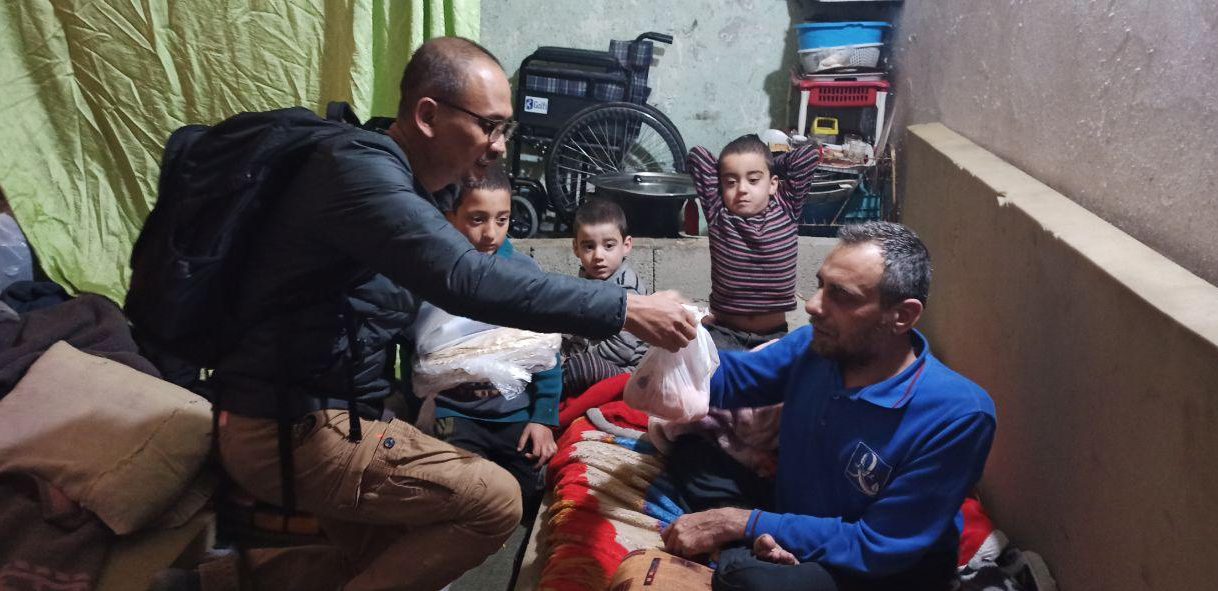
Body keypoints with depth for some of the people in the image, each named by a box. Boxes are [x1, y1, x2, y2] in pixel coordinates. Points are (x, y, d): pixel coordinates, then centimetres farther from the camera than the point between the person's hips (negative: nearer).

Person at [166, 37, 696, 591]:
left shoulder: (418, 187, 9)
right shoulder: (361, 169, -22)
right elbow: (466, 280, -36)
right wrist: (624, 309, -32)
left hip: (311, 416, 10)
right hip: (286, 430, -10)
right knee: (495, 501, -11)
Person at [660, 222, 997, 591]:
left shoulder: (957, 416, -26)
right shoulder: (815, 345, -10)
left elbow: (877, 549, -24)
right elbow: (729, 380, 7)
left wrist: (741, 523, -25)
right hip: (793, 531, 6)